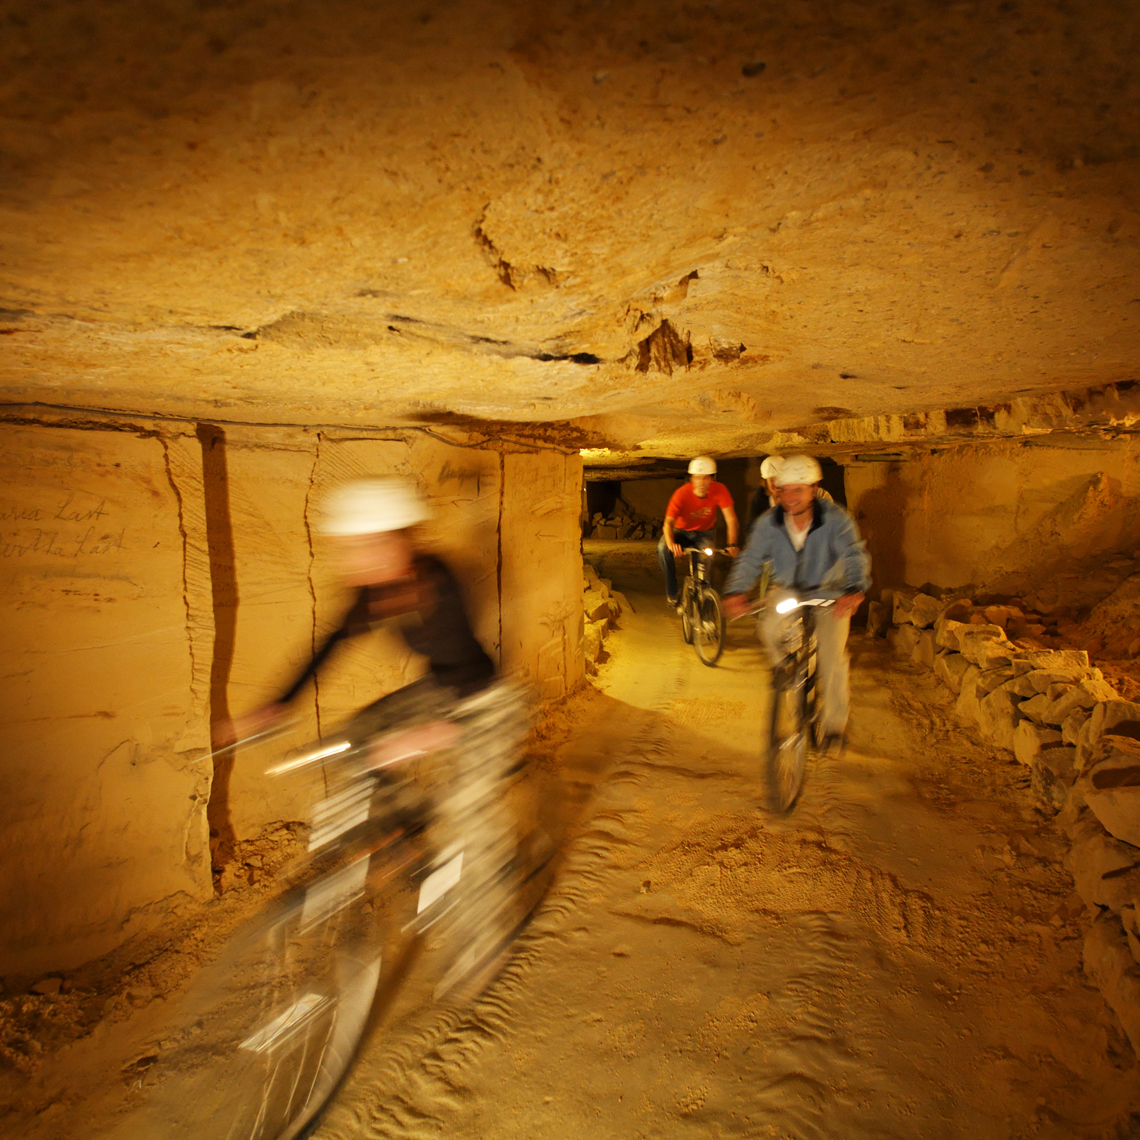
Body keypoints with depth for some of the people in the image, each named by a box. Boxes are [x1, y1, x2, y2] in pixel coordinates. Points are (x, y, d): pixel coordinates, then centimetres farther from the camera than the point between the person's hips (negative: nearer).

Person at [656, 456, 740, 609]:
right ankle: (672, 594, -16)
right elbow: (668, 522, -37)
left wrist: (732, 544, -44)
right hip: (682, 531, -1)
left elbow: (731, 519, -26)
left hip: (704, 533, 1)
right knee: (663, 548, -31)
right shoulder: (682, 493, -28)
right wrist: (671, 543, -58)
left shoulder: (719, 490, -23)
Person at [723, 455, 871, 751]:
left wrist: (855, 589, -54)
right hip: (787, 591, 2)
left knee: (832, 654, -17)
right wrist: (735, 591, -43)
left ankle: (834, 721, 5)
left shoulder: (835, 519, -21)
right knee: (770, 627, -27)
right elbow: (749, 559, -23)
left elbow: (855, 555, -33)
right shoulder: (767, 524, -16)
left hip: (829, 593, -2)